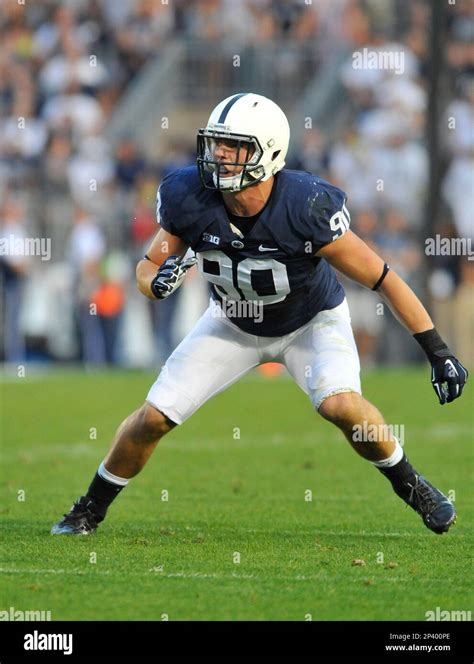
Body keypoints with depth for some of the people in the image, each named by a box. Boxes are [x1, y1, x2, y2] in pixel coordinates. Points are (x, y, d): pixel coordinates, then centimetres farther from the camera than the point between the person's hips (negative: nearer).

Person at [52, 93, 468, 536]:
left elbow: (381, 278, -28)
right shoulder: (190, 199, -27)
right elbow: (147, 269, -10)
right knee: (154, 417, -4)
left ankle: (411, 487, -1)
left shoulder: (306, 206, -37)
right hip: (234, 324, 3)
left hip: (312, 321, -3)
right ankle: (90, 509, 21)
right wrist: (158, 280, -36)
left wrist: (439, 353, -28)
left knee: (341, 405, -29)